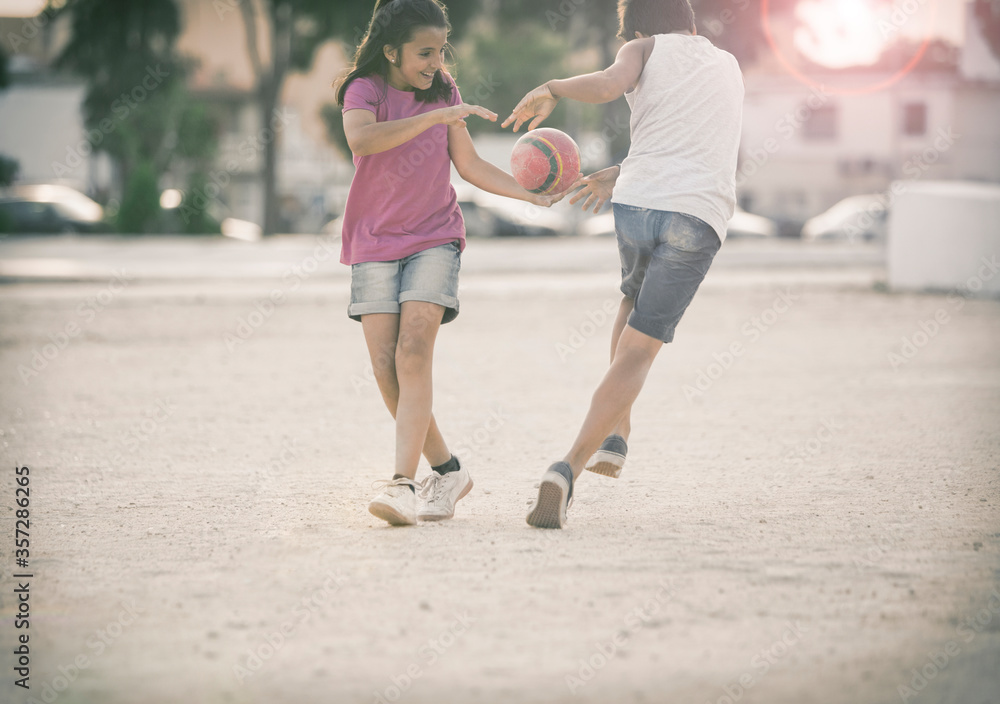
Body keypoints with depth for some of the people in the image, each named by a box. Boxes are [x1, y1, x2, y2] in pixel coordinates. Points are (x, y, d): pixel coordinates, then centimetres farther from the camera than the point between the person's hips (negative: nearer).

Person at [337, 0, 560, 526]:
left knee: (413, 354, -18)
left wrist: (535, 196, 8)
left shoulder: (443, 93, 7)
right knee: (386, 366, -8)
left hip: (434, 240, 1)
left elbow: (469, 166, 16)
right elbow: (361, 138, -29)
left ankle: (402, 483, -26)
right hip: (375, 244, -1)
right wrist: (437, 116, -32)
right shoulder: (364, 89, -6)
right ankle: (447, 470, 9)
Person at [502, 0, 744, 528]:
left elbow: (608, 85, -12)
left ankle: (616, 437, 29)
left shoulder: (647, 49, 11)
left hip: (636, 205, 0)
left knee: (635, 300, 32)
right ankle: (568, 470, -18)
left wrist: (551, 89, 3)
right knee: (638, 351, -3)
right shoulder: (729, 69, 26)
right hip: (699, 220, 0)